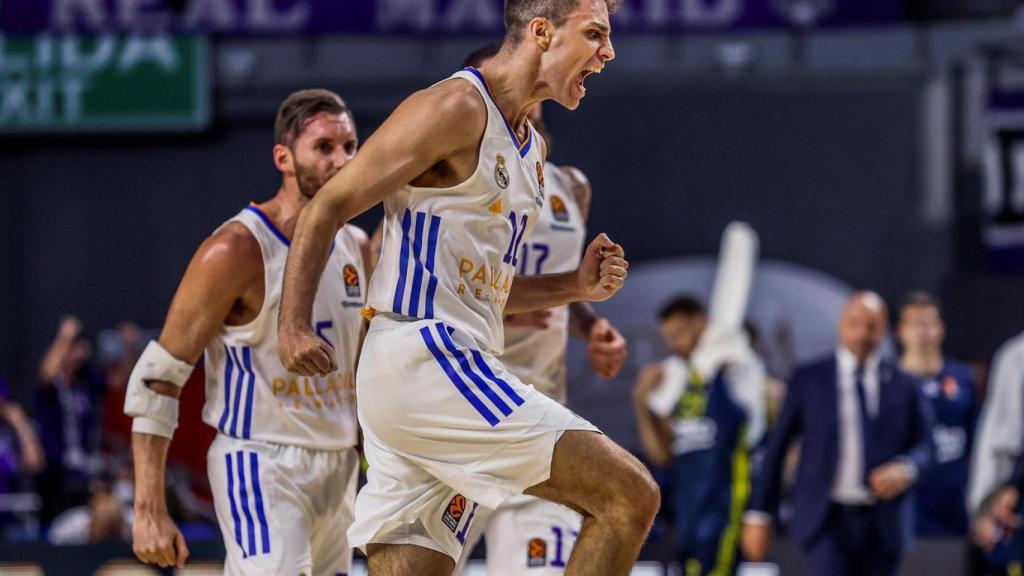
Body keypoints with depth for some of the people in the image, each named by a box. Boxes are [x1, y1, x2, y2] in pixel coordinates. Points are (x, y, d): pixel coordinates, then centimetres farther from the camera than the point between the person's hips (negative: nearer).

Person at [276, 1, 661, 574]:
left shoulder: (531, 146, 22)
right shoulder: (457, 108, -7)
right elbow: (328, 208, -8)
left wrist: (576, 286, 12)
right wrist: (295, 324, -18)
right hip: (425, 361, -10)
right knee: (631, 495, -13)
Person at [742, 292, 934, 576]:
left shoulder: (903, 386, 8)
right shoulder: (808, 380, 4)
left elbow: (924, 446, 12)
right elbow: (777, 447, 5)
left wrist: (906, 469, -12)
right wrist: (759, 515, 2)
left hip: (882, 525, 3)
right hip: (828, 520, -2)